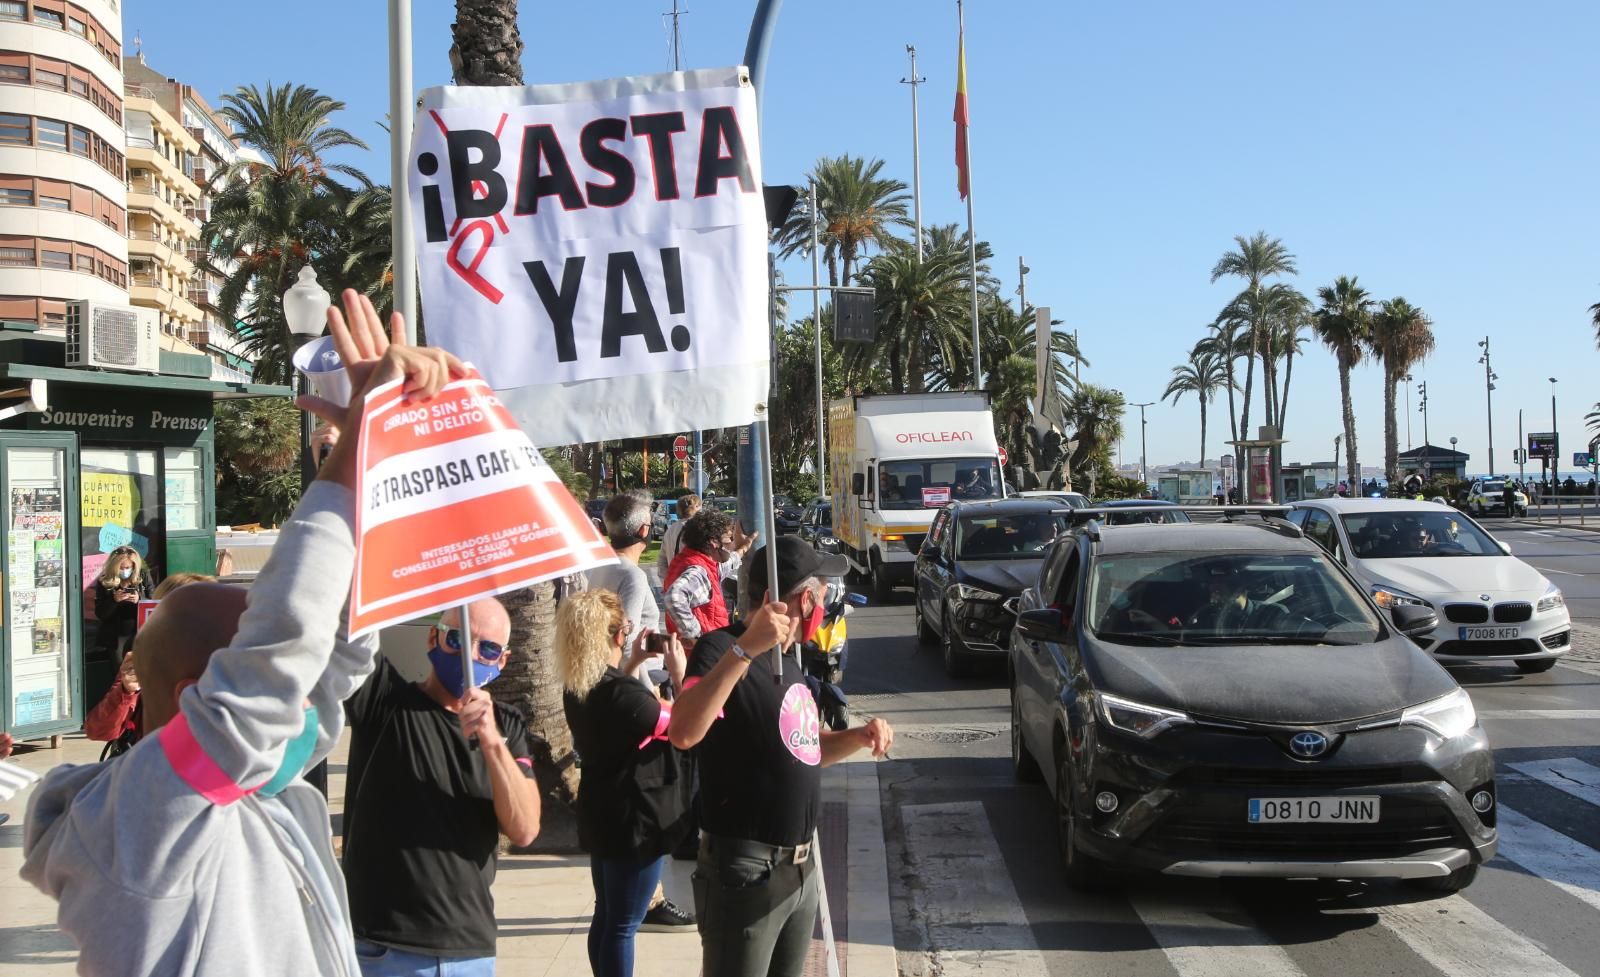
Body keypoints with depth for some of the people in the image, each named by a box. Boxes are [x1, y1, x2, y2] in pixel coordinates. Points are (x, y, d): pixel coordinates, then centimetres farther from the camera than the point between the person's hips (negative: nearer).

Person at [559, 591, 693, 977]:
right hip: (638, 821, -9)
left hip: (602, 816, 9)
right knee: (623, 925, 2)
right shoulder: (624, 694, -27)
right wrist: (680, 673, -6)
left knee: (606, 916, 19)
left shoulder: (577, 688, 0)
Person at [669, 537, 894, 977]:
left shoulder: (788, 655, 12)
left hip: (800, 868, 9)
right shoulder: (722, 649, -17)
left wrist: (858, 736, 3)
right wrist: (744, 649, -42)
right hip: (746, 874, -9)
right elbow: (683, 733, -36)